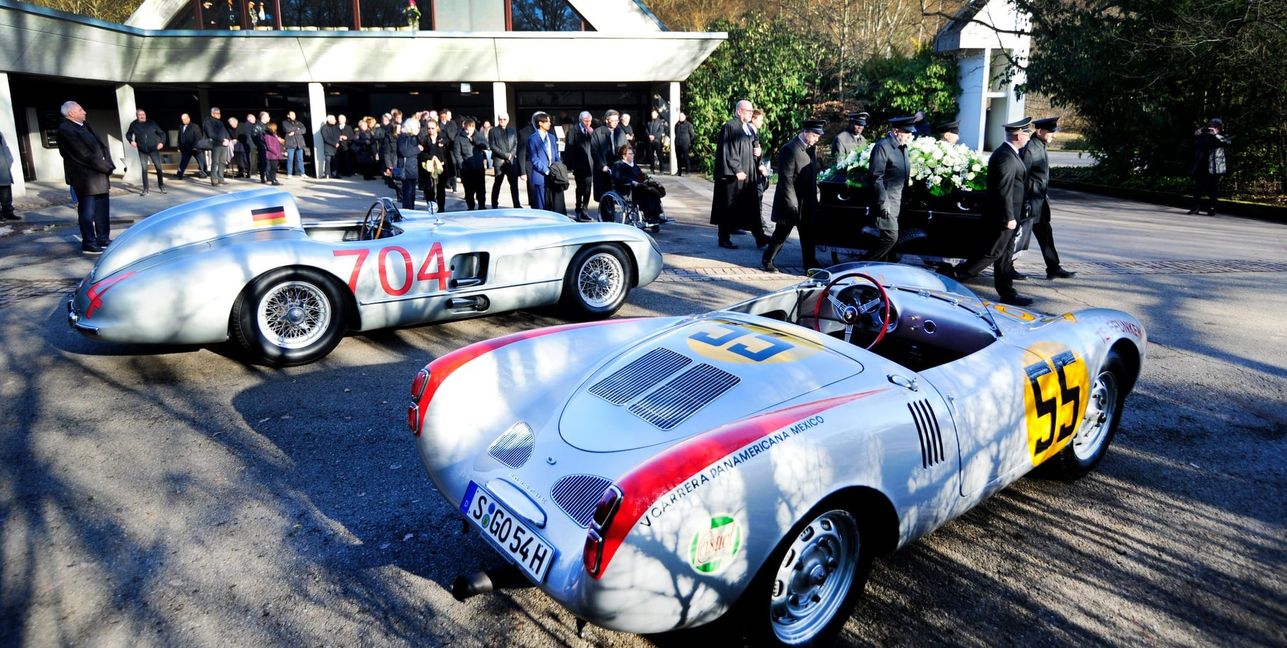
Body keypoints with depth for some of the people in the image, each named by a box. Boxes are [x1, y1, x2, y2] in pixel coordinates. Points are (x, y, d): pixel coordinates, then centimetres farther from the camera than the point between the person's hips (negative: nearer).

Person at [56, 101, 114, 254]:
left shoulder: (84, 125, 13)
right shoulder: (65, 130, -14)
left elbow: (101, 145, 12)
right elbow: (84, 155, -18)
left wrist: (108, 165, -1)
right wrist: (107, 167, -12)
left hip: (99, 174, 9)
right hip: (85, 177, -9)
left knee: (102, 208, 14)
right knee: (87, 212, -2)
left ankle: (103, 239, 24)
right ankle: (89, 244, 5)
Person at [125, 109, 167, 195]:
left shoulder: (152, 123, -2)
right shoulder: (134, 125, -1)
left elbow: (162, 133, 5)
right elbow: (128, 134, 14)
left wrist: (162, 142, -11)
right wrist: (131, 141, -5)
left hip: (154, 149, 0)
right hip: (142, 151, 0)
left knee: (158, 167, -1)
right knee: (144, 169, -1)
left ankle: (161, 186, 18)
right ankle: (145, 189, 4)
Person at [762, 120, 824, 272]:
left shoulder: (811, 149, 10)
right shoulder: (789, 150, -16)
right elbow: (786, 179, -19)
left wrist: (814, 199, 10)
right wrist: (792, 203, -21)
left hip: (807, 203, 7)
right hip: (792, 203, -7)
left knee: (808, 236, 10)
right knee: (781, 234, 5)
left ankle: (810, 265, 18)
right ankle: (767, 261, 21)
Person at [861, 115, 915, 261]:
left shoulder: (903, 147, 12)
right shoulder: (882, 147, -15)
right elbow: (876, 177, -19)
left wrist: (902, 200, 15)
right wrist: (883, 203, -22)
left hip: (896, 200, 9)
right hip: (885, 201, -9)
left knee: (889, 237, 11)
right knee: (891, 237, -12)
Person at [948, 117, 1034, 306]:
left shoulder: (1007, 153, 13)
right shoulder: (1006, 157, -20)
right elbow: (1004, 190, -23)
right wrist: (1009, 217, -22)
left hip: (1005, 215, 10)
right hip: (1004, 216, -10)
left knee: (1005, 255, 13)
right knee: (992, 253, -4)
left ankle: (1007, 293, 19)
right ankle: (952, 276, 1)